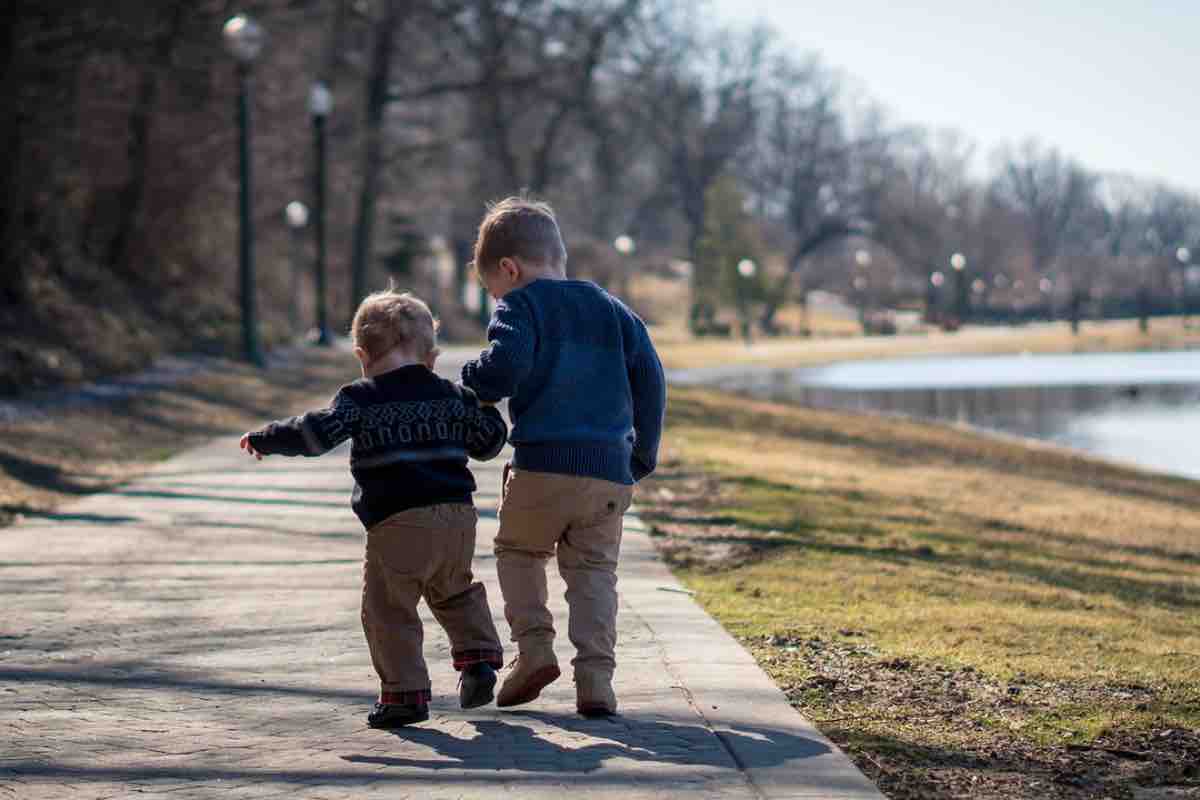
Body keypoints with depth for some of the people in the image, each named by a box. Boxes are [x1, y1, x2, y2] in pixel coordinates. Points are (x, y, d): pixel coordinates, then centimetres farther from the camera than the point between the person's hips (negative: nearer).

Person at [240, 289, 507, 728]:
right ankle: (478, 655, 14)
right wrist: (485, 406, 39)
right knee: (456, 592, 27)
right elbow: (489, 441, 20)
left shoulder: (361, 399, -1)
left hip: (399, 523, -5)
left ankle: (405, 692, -1)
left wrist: (264, 439, 2)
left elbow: (317, 432, -11)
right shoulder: (452, 396, 12)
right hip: (458, 517, 5)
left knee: (389, 609, 3)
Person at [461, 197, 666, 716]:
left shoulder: (521, 306, 1)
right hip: (611, 470, 4)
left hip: (543, 464, -4)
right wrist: (642, 455, 20)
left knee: (518, 550, 19)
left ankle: (533, 647, 3)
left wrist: (474, 387, 3)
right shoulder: (612, 309, 18)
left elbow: (506, 365, -18)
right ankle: (595, 676, -4)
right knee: (594, 571, 10)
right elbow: (650, 378, 14)